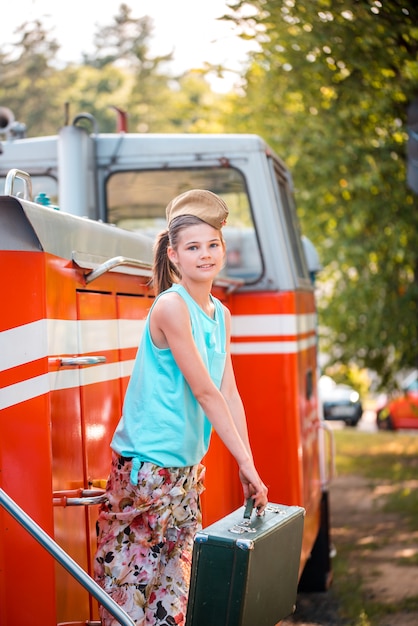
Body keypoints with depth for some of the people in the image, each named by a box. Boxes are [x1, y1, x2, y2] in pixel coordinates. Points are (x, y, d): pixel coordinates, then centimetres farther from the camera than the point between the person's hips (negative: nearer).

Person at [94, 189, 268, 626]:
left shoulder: (220, 315, 10)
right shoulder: (171, 306, -15)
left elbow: (229, 393, 8)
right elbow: (204, 391, -17)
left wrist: (249, 466, 2)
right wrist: (245, 463, -15)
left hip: (187, 464, 8)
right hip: (146, 463, -8)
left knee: (177, 577, 13)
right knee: (136, 575, -1)